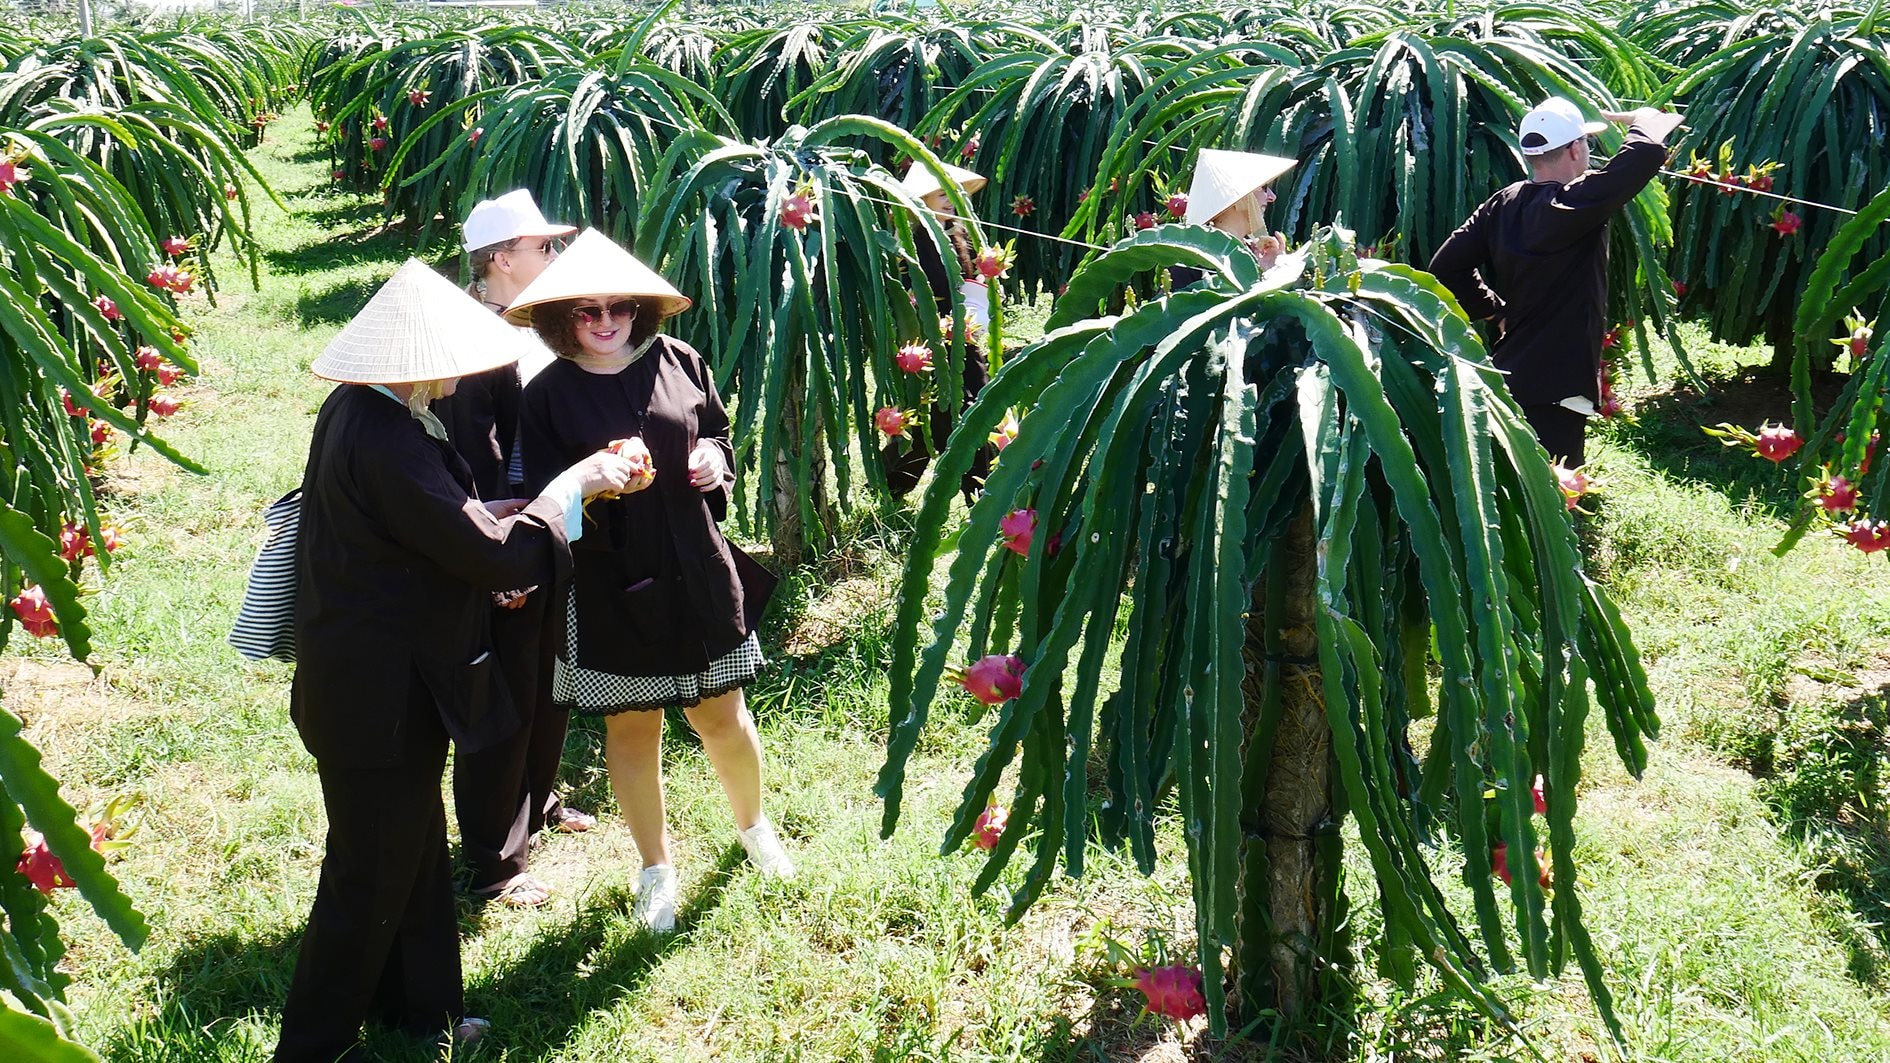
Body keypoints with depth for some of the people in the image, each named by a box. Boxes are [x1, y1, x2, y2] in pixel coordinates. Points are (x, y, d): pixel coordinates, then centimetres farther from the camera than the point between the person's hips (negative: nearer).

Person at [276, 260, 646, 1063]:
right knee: (371, 873, 7)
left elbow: (441, 518, 12)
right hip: (380, 696, -10)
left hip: (368, 681, 10)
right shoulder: (385, 442, -29)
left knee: (417, 851, 23)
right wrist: (574, 484, -14)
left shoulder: (358, 411, 2)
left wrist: (500, 513, 1)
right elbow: (497, 554, -27)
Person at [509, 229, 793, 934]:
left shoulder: (678, 363, -1)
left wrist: (715, 459, -10)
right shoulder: (547, 397, -6)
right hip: (610, 586, -1)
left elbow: (720, 433, 12)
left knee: (722, 717, 12)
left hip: (696, 572, 2)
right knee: (631, 726, 11)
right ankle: (656, 868, 32)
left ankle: (752, 824, 42)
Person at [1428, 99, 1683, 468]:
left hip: (1511, 378, 8)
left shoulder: (1501, 205, 6)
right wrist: (1643, 120, 2)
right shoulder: (1574, 204, -16)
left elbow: (1447, 265, 9)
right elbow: (1647, 153, -20)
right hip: (1555, 390, -8)